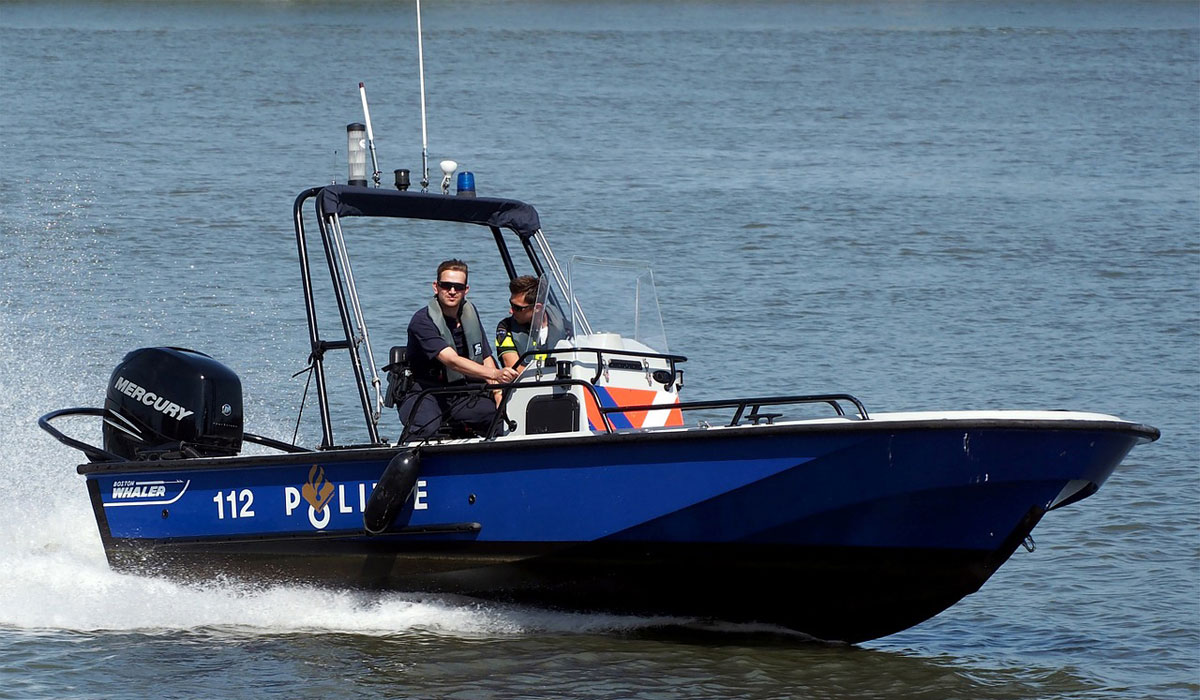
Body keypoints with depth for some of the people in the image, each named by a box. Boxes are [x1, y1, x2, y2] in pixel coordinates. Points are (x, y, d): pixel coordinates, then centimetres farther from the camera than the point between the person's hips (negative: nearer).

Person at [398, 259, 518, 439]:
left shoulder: (470, 312, 8)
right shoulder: (422, 321, -17)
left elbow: (486, 358, 12)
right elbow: (452, 361, -29)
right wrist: (496, 374, -43)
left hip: (462, 395, 6)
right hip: (424, 395, -6)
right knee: (426, 428, -40)